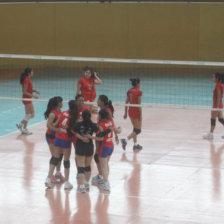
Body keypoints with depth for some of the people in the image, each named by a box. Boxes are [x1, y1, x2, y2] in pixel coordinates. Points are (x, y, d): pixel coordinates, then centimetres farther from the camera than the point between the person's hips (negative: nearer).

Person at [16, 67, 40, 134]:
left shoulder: (28, 80, 9)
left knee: (32, 114, 14)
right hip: (26, 99, -10)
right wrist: (33, 96, -22)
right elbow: (24, 92, -21)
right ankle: (24, 129, 12)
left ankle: (20, 124, 21)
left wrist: (34, 90, 5)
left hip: (29, 99, 10)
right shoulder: (26, 80, -19)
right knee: (28, 115, 0)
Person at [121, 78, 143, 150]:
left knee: (135, 129, 19)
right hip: (136, 111, -7)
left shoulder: (129, 91, 5)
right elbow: (139, 104, -16)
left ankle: (135, 144, 21)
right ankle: (125, 140, -18)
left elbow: (126, 102, 7)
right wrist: (140, 115, -13)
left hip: (130, 111, 7)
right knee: (138, 130, -1)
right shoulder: (139, 92, -13)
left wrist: (125, 113, 14)